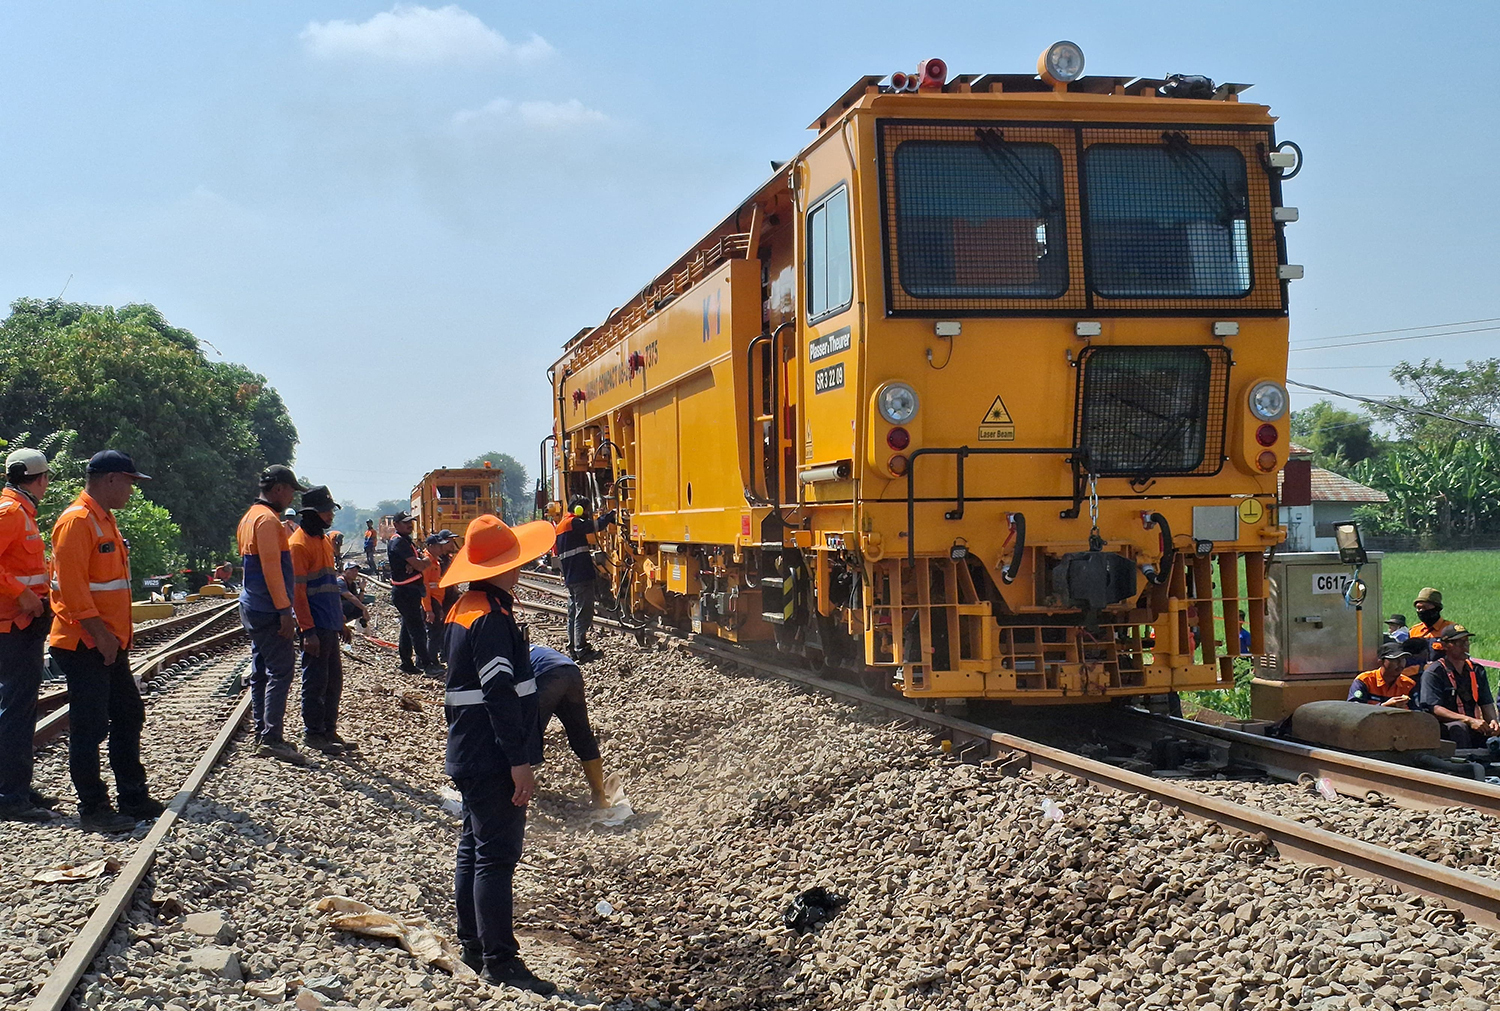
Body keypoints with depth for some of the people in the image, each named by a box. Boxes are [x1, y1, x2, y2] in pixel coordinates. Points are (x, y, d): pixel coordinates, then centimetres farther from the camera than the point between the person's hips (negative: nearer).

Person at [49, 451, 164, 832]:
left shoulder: (104, 519, 16)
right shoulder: (76, 520, -16)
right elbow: (71, 583, -23)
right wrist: (98, 631, -23)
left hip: (110, 642, 10)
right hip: (85, 644, -10)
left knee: (129, 715, 15)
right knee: (90, 727, -2)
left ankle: (134, 798, 25)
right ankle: (92, 810, 6)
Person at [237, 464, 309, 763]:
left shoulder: (250, 517, 17)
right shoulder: (267, 519, -15)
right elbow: (272, 567, -22)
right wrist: (285, 610, -22)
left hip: (253, 607, 10)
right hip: (269, 610, -10)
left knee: (261, 672, 12)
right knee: (280, 671, -9)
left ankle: (262, 736, 16)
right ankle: (271, 738, -11)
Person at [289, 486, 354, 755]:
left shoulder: (325, 540, 16)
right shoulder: (300, 543, -12)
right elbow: (298, 591, -16)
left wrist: (341, 622, 22)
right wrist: (308, 631, -19)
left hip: (330, 626, 9)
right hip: (315, 627, -9)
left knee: (334, 680, 13)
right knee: (316, 681, -1)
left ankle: (329, 730, 22)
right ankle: (313, 733, 8)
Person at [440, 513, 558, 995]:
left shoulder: (463, 610, 12)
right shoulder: (491, 619, -19)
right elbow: (501, 695, -23)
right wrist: (520, 762, -21)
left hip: (469, 756, 10)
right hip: (492, 760, -10)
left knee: (474, 848, 16)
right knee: (497, 856, -6)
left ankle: (473, 945, 26)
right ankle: (499, 960, -2)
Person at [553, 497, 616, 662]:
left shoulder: (561, 526, 19)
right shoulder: (573, 523, -11)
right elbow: (595, 525, -20)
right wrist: (612, 514, -7)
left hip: (570, 577, 10)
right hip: (582, 576, -10)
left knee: (573, 613, 14)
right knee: (583, 613, -9)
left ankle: (573, 648, 19)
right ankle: (582, 650, -10)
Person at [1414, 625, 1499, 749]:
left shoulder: (1477, 671, 18)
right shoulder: (1433, 673, -2)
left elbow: (1487, 704, 13)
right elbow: (1434, 709, -13)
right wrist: (1469, 720, -24)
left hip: (1475, 727, 5)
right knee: (1458, 727, -37)